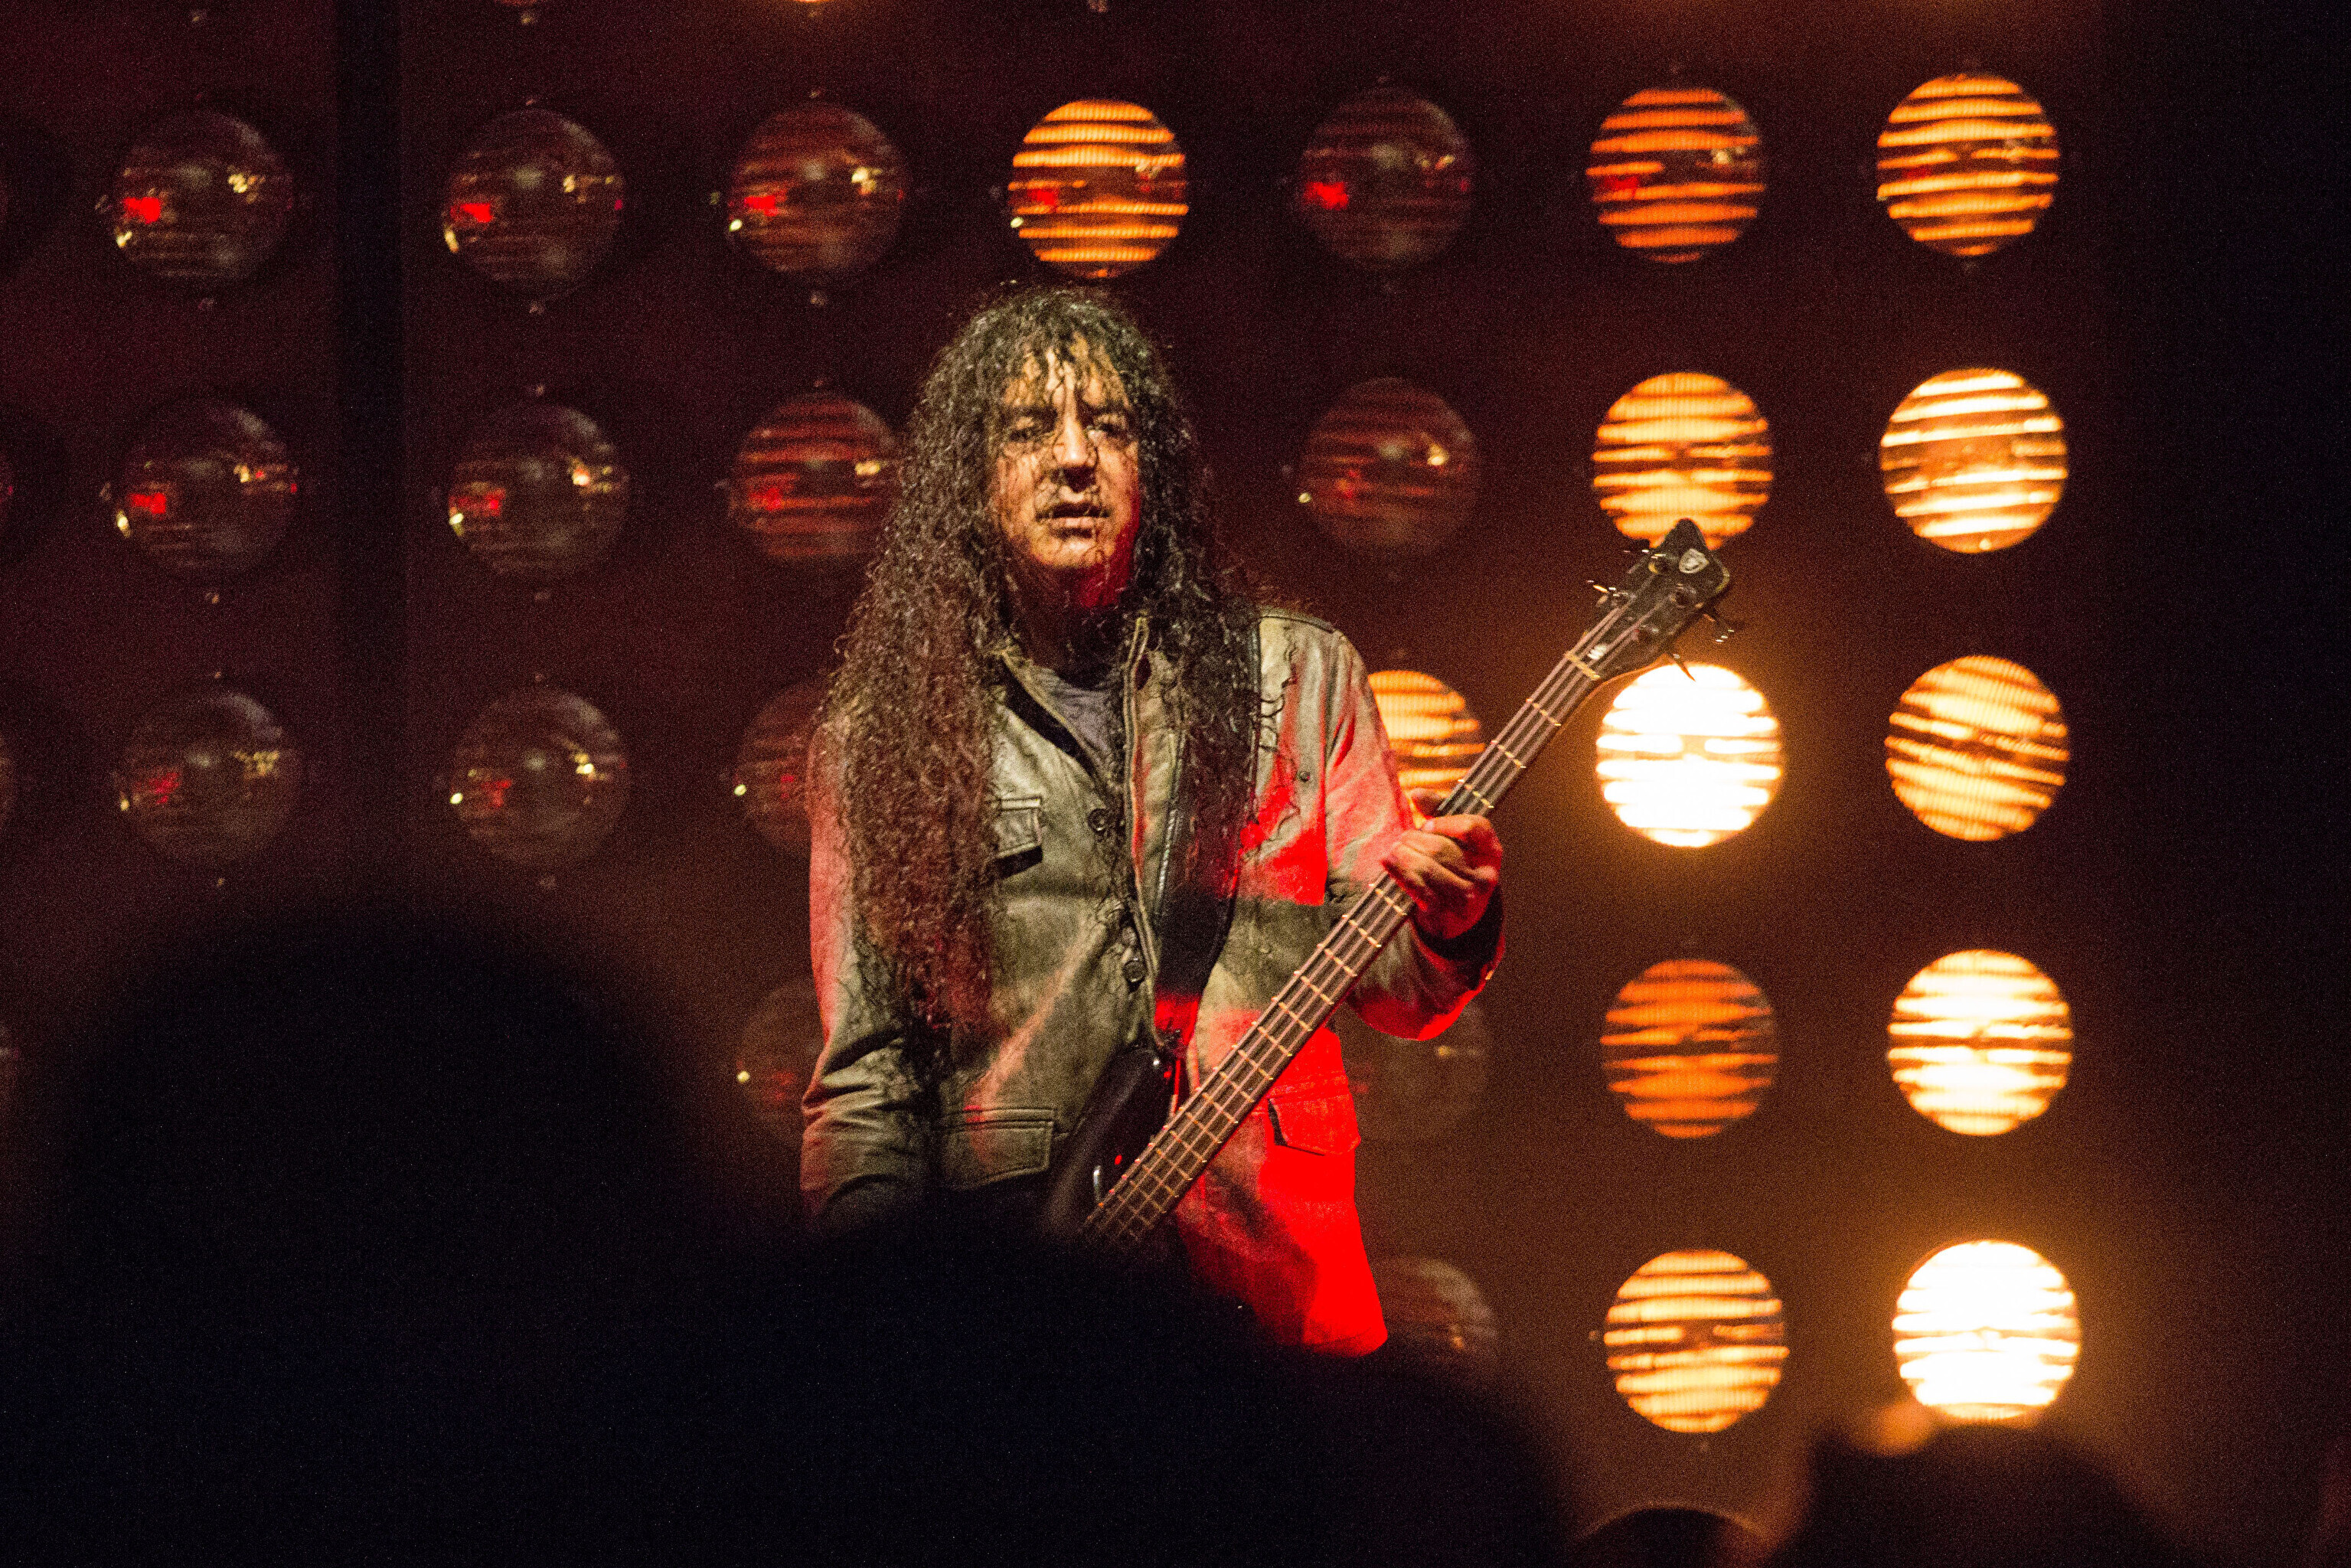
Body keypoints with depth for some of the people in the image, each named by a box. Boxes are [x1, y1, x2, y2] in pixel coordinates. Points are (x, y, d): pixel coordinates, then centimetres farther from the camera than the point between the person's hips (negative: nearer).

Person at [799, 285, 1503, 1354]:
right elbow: (867, 1077, 9)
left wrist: (1445, 922, -9)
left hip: (1268, 1283, 1)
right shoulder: (880, 736, 9)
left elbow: (1388, 986, 13)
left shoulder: (1297, 678, 12)